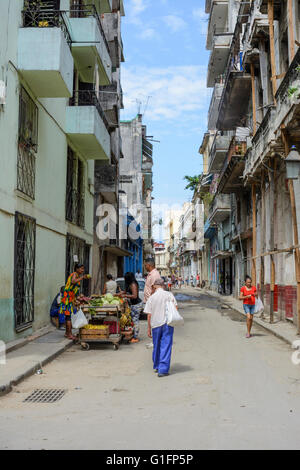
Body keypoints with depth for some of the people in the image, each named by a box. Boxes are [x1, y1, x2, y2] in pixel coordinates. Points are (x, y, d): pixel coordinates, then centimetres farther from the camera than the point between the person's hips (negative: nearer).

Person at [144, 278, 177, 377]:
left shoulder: (151, 298, 0)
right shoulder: (169, 295, 0)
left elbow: (149, 315, 0)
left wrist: (149, 328, 6)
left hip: (156, 324, 1)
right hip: (167, 323, -1)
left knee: (156, 346, 17)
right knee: (166, 346, 0)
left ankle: (157, 366, 29)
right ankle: (163, 369, -5)